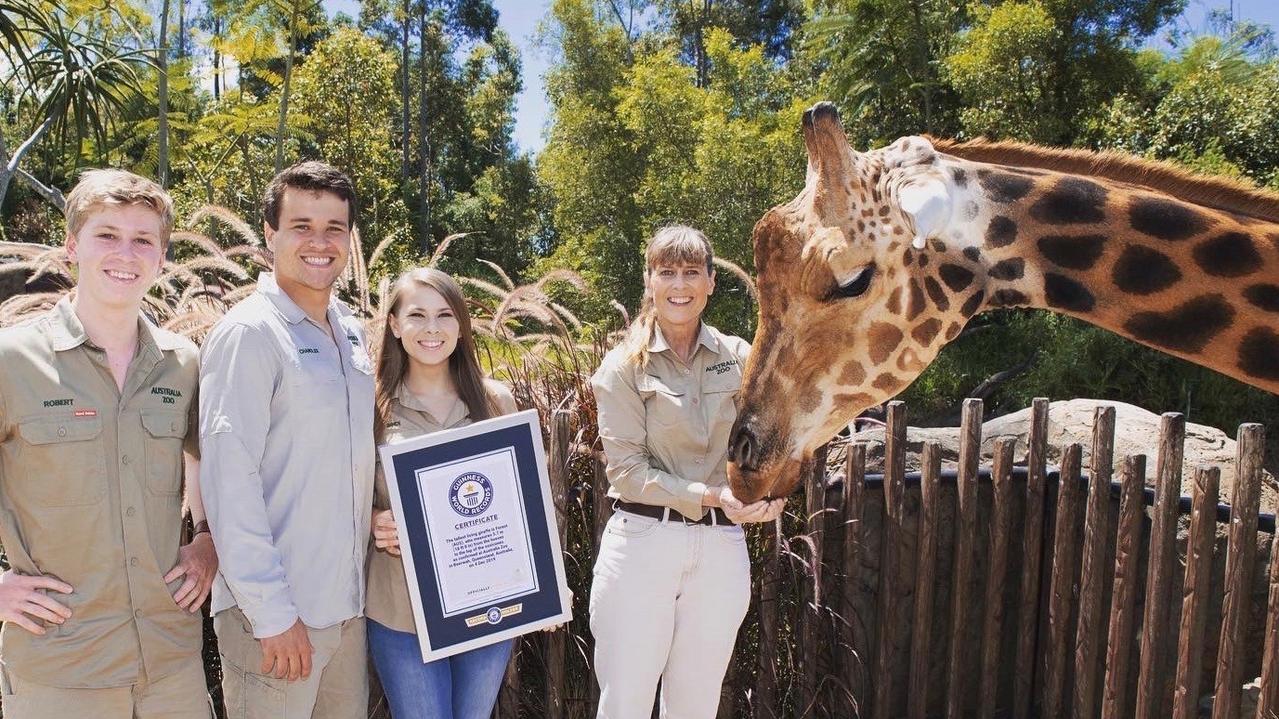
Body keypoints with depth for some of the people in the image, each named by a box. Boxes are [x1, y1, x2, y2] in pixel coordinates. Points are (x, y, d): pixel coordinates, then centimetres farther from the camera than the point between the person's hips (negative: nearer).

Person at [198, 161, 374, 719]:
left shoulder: (352, 332, 9)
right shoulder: (248, 333, -13)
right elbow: (228, 481, -17)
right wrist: (272, 611, -17)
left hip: (350, 606, 7)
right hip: (276, 616, -7)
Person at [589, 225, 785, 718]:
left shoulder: (739, 358, 6)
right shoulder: (624, 366, -3)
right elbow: (626, 469, -9)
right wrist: (710, 495, -18)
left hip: (722, 547, 3)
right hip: (643, 541, -3)